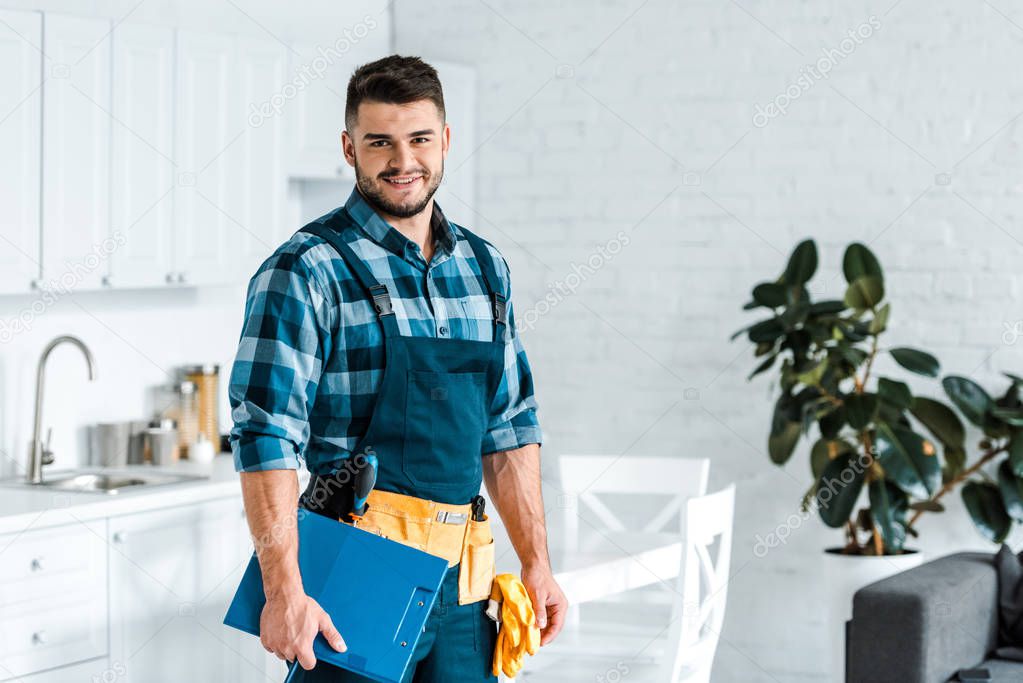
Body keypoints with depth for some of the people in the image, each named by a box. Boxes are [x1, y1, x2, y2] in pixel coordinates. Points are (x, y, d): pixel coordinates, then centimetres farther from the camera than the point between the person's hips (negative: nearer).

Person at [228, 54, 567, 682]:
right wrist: (284, 591, -20)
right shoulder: (307, 271, -7)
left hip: (461, 583, 6)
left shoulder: (485, 267, 13)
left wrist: (537, 564, 12)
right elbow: (266, 436, -13)